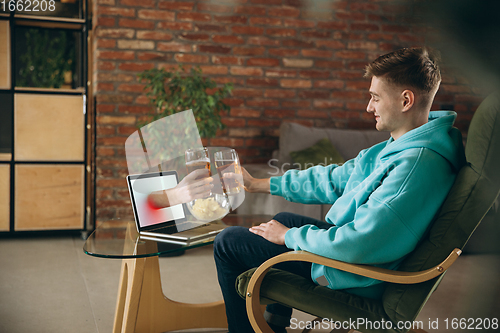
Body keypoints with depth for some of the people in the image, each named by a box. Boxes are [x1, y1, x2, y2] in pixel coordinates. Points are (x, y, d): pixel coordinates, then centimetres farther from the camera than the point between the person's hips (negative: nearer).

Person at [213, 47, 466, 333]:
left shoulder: (416, 164, -33)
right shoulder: (402, 147, 0)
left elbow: (358, 244, -36)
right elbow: (335, 179, 8)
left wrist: (289, 236, -18)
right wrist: (258, 184, 10)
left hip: (354, 279, -10)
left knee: (228, 243, -1)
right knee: (284, 218, 32)